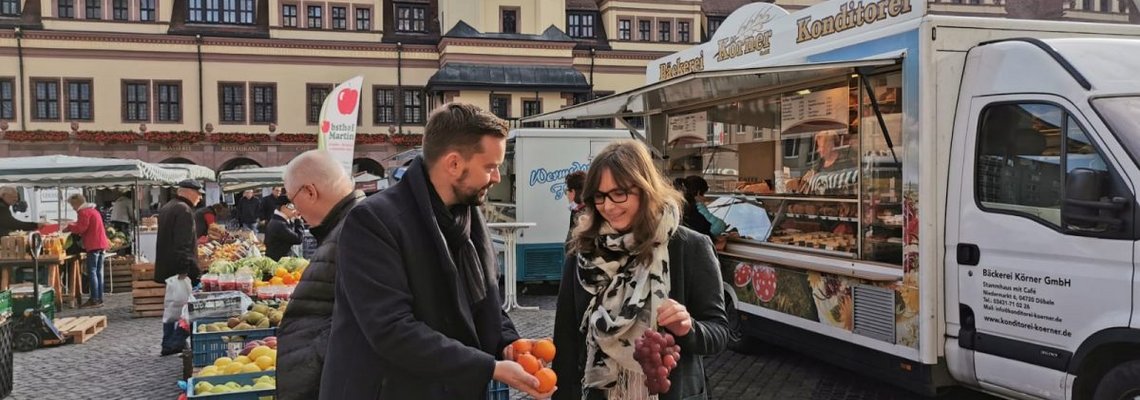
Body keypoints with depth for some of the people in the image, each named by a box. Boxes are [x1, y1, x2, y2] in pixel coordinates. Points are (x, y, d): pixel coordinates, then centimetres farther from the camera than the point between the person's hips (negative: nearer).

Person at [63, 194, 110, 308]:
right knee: (99, 272, 9)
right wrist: (73, 226, 19)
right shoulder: (93, 210, 23)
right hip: (101, 243, 10)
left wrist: (69, 227, 2)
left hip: (93, 245, -10)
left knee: (92, 272, -8)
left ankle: (94, 300, -9)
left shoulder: (83, 212, -8)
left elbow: (80, 228, -14)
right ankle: (99, 299, 10)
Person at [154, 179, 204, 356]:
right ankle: (176, 343, -6)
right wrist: (185, 269, -26)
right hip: (181, 268, -10)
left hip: (166, 268, 10)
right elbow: (184, 244, -23)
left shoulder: (166, 208, 18)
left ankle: (168, 344, 20)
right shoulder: (184, 210, -15)